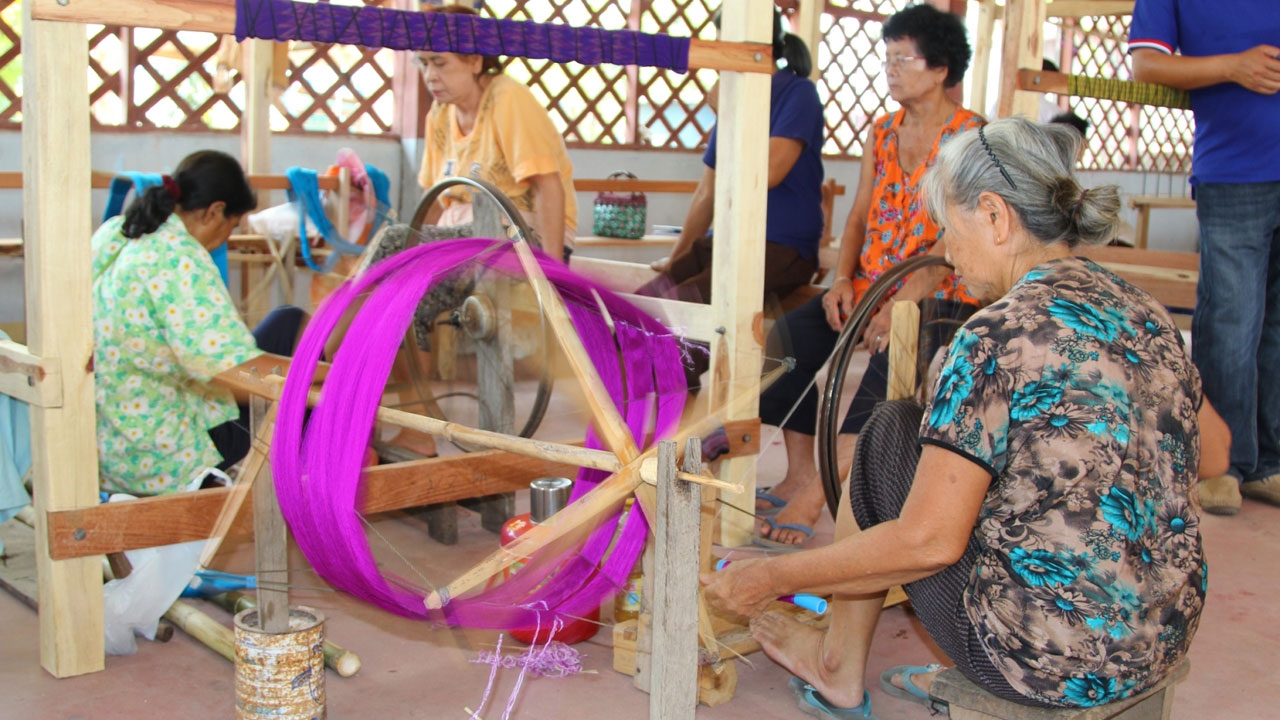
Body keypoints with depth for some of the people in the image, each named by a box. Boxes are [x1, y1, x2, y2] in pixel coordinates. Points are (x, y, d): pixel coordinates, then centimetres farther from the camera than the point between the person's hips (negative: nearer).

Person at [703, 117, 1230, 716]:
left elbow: (928, 541, -20)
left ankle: (838, 671, 23)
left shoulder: (999, 337, -19)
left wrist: (772, 578, -9)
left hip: (1047, 663, -7)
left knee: (889, 435, 8)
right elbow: (1213, 453, 19)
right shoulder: (1141, 310, 4)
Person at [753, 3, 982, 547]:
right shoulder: (882, 134, 14)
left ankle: (813, 495, -36)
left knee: (888, 359, -34)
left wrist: (901, 303, -25)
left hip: (935, 296, -7)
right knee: (788, 337, -14)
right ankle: (798, 474, -9)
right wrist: (842, 279, -7)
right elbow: (859, 216, 11)